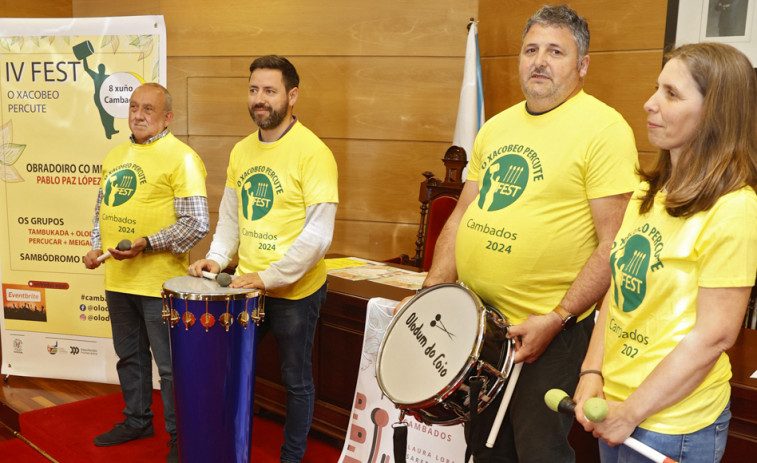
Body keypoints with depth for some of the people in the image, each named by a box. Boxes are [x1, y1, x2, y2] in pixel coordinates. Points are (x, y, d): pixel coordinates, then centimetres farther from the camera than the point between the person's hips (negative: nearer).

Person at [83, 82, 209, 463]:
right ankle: (137, 420, 40)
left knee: (170, 364, 2)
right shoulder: (116, 155, 13)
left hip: (159, 282, -8)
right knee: (129, 356, 21)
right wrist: (96, 246, 10)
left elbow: (197, 224, -18)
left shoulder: (180, 157, -12)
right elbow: (102, 207, 24)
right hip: (117, 278, 8)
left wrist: (147, 244, -22)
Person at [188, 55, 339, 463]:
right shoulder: (241, 152, 6)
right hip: (246, 287, 6)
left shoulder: (312, 152, -16)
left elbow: (318, 234, -20)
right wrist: (217, 258, 0)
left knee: (296, 380, 11)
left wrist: (269, 277, -21)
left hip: (294, 291, -6)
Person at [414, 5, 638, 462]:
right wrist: (431, 294, 4)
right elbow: (462, 217, 13)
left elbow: (614, 244, -16)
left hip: (545, 331, -6)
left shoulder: (604, 128, -12)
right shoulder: (496, 128, 9)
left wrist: (558, 319, -21)